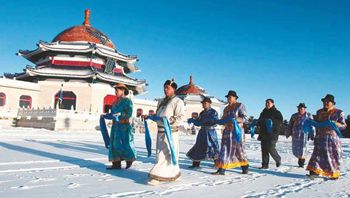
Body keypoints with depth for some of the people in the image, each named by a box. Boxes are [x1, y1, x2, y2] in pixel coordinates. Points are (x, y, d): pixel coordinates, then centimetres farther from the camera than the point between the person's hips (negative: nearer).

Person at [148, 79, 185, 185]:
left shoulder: (177, 102, -6)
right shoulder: (161, 101, 18)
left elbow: (181, 117, -14)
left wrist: (170, 121, -26)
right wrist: (150, 116, 9)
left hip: (171, 131, -8)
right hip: (160, 131, 8)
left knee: (164, 154, -6)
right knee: (161, 153, 13)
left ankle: (157, 176, -1)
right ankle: (174, 173, 27)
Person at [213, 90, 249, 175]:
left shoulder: (240, 106, -1)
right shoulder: (226, 108, 17)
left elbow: (243, 118, -9)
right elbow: (224, 119, 20)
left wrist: (234, 119, -25)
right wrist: (217, 121, 1)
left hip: (237, 130, -5)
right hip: (227, 130, 5)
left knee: (238, 149, 1)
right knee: (225, 149, -1)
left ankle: (245, 167, 20)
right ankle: (221, 169, -2)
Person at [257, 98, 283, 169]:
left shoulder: (277, 112, 2)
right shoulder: (263, 112, 18)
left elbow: (280, 122, -9)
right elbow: (259, 121, 21)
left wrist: (272, 121, -23)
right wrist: (261, 122, -2)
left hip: (272, 134, -5)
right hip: (264, 134, 5)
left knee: (271, 148, -10)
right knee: (264, 149, 2)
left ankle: (278, 159, 18)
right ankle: (265, 164, 8)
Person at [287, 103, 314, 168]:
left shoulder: (309, 116, 6)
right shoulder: (294, 116, 12)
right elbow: (290, 125, 13)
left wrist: (311, 135, -5)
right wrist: (288, 133, 10)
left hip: (304, 134, -3)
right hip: (296, 135, 3)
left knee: (302, 148, -6)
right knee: (295, 149, 2)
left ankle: (301, 162, 11)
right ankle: (300, 159, 24)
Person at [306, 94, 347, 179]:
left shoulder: (338, 112, 0)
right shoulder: (319, 112, 13)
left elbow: (344, 126, 0)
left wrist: (335, 124, -20)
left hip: (332, 137, -3)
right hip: (320, 137, 3)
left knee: (333, 155, 3)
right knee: (318, 153, -4)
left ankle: (335, 173, 17)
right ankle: (315, 171, -7)